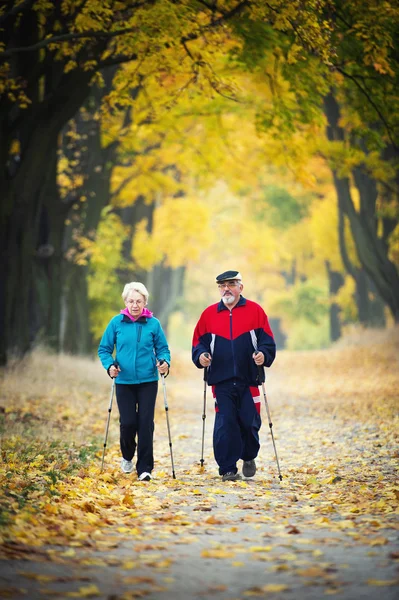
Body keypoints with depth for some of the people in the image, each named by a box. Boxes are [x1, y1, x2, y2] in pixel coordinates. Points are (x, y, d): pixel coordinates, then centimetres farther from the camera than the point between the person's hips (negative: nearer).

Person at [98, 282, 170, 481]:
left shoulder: (153, 323, 0)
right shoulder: (116, 323, 0)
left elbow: (163, 348, 6)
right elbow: (104, 349, 5)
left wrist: (164, 362, -14)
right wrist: (109, 365, -12)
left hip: (148, 382, 0)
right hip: (124, 382, 0)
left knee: (145, 424, -4)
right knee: (128, 423, -4)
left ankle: (145, 468, 4)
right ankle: (127, 456, 27)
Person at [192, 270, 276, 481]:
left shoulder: (255, 311, 5)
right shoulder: (209, 314, 10)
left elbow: (267, 341, 3)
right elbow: (199, 342, 12)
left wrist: (264, 355, -16)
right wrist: (201, 356, -9)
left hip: (248, 380, -1)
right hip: (221, 381, 1)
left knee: (250, 423, 2)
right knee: (224, 425, -4)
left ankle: (249, 458, 28)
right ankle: (227, 469, 3)